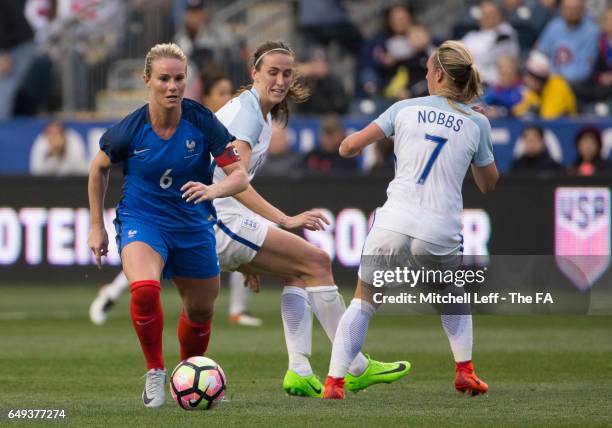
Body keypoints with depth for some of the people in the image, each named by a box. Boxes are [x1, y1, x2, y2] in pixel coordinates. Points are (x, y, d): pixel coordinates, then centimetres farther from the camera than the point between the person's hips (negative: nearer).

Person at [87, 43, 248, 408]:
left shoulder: (202, 121, -15)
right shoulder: (129, 130, -16)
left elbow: (240, 176, -14)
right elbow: (99, 168, 5)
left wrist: (213, 189, -37)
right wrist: (97, 226, 8)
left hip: (194, 225, 3)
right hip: (142, 220, -2)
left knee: (201, 310, 13)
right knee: (144, 289, -31)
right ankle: (155, 372, -11)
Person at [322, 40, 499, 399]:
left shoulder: (406, 109, 6)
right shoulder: (477, 123, 7)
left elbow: (351, 146, 6)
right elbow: (489, 185, 18)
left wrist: (347, 148, 29)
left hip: (394, 224, -1)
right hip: (442, 232, 1)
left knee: (363, 302, 14)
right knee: (455, 296, 30)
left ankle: (334, 381, 1)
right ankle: (465, 371, 18)